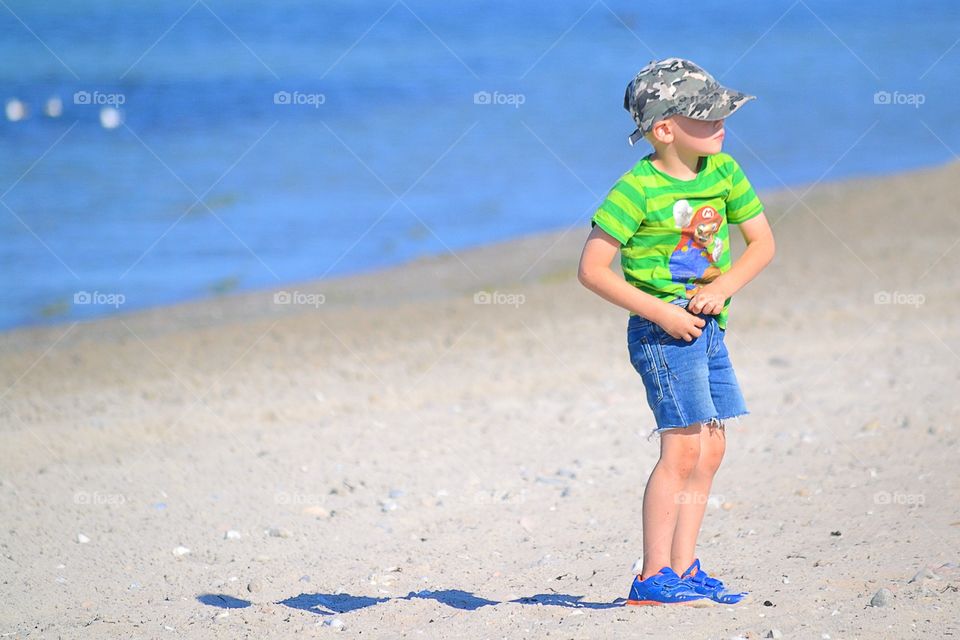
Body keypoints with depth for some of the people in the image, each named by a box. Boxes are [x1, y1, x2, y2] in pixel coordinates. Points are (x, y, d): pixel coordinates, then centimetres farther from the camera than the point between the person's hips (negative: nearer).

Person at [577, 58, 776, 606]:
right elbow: (592, 269, -15)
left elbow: (763, 242, 9)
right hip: (663, 330, -7)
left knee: (710, 450, 7)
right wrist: (660, 312, -19)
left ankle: (684, 570, 14)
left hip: (709, 328, 7)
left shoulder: (723, 171, 4)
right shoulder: (638, 189, -15)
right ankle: (653, 577, -7)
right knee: (683, 448, -12)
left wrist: (723, 285, -9)